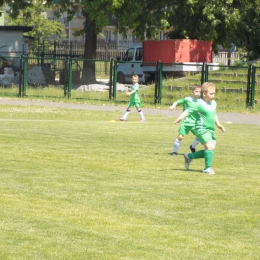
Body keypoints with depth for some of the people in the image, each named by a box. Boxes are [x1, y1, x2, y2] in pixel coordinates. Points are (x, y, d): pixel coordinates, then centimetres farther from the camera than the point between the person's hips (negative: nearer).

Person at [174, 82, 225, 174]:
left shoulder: (214, 103, 13)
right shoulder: (200, 104, -12)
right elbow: (188, 111, -16)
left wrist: (218, 124, 30)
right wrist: (180, 118, -31)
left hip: (211, 130, 8)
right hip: (202, 129, -8)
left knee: (209, 150, 6)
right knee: (210, 146, -22)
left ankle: (189, 156, 24)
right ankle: (208, 168, -13)